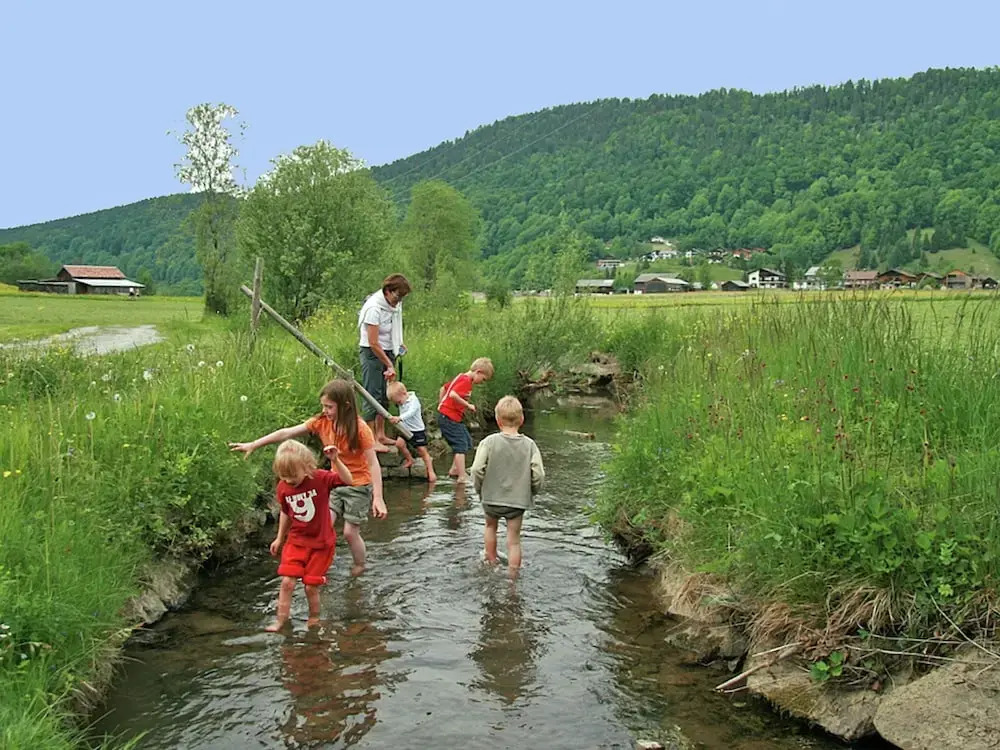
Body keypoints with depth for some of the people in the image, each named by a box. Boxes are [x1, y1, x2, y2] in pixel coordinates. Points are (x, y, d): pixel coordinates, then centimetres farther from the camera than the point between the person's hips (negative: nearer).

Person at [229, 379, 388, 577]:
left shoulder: (359, 429, -23)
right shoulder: (321, 422, -9)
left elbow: (373, 464, -22)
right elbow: (287, 433, -10)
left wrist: (378, 497, -26)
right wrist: (253, 445, -12)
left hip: (359, 486, -5)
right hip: (335, 483, 5)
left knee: (350, 532, 2)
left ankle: (359, 567, 27)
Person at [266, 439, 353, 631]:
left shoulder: (321, 478, -17)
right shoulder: (283, 488, -5)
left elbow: (348, 480, -27)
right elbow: (285, 513, 10)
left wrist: (335, 461, -37)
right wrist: (279, 538, 17)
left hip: (321, 542, -3)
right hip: (296, 541, 3)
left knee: (311, 586, 2)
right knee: (287, 581, -6)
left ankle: (314, 619, 24)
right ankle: (281, 619, 9)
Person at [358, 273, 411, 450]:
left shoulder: (395, 304, 1)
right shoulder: (374, 308, -23)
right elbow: (373, 343, -22)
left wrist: (399, 344, 9)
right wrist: (389, 365, -18)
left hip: (388, 352, 8)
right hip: (372, 353, -8)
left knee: (385, 395, 12)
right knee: (372, 395, -6)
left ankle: (381, 435, 21)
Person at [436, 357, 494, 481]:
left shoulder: (461, 377, 15)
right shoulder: (466, 381, -16)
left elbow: (443, 388, 23)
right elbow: (453, 395, -31)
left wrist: (441, 405, 24)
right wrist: (468, 405, -21)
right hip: (450, 418, -10)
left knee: (467, 442, 17)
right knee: (461, 446, -10)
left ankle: (454, 470, 21)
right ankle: (462, 478, -10)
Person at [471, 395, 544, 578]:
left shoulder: (489, 442, -12)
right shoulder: (529, 444, -8)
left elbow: (477, 469, -16)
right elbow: (538, 474, -11)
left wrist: (479, 489, 3)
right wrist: (531, 493, 7)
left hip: (492, 497, 0)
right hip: (518, 500, 0)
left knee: (491, 526, 29)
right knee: (514, 540, 9)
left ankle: (492, 562, 43)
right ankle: (512, 577, 13)